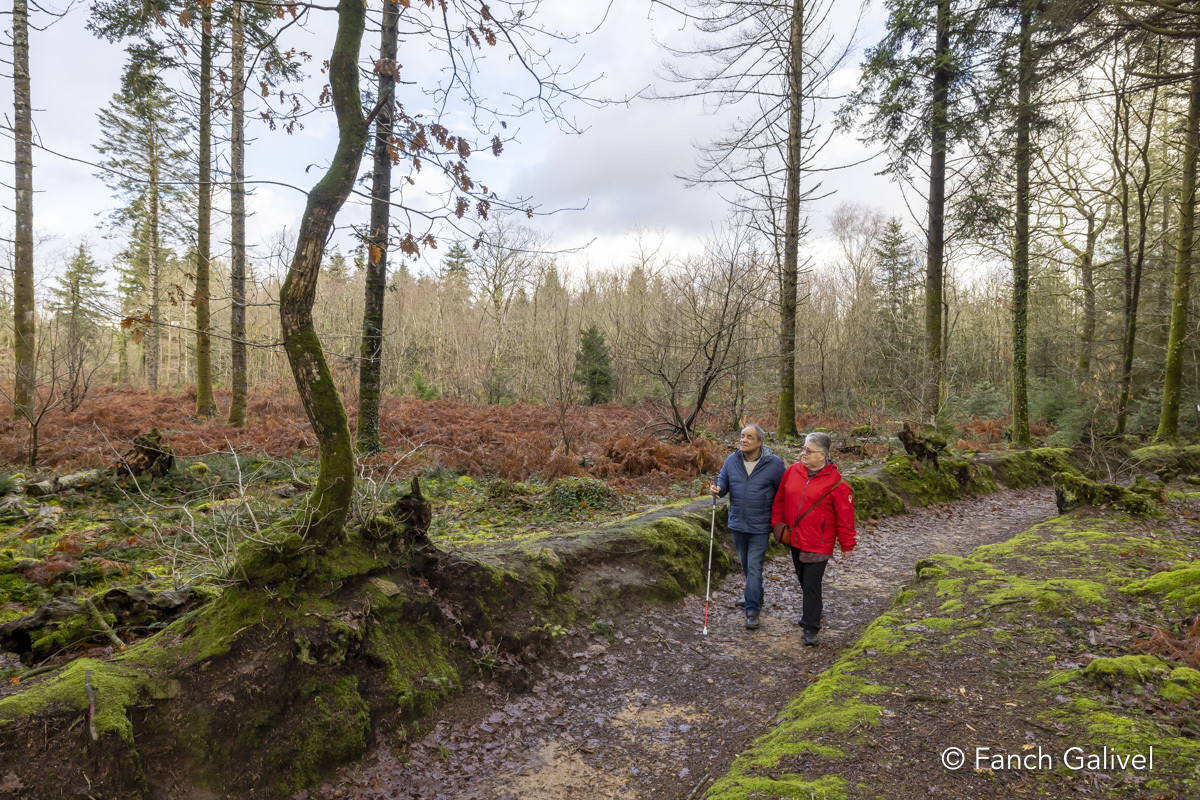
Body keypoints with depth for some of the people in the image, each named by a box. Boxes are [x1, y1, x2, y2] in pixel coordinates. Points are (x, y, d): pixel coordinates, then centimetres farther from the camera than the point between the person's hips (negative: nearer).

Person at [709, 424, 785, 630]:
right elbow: (723, 482, 10)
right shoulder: (732, 460, -2)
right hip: (737, 523, 5)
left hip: (760, 526, -4)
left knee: (754, 566, -5)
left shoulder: (774, 463, -11)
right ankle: (755, 594, 42)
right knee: (745, 564, 20)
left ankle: (752, 610, 4)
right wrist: (717, 489, -15)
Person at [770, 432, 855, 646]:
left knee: (812, 584, -2)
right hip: (794, 539, 5)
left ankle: (810, 627, 10)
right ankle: (812, 610, 41)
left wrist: (847, 545, -5)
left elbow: (845, 515, -8)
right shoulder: (793, 471, -1)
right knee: (803, 580, 19)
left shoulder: (835, 482, -14)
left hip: (818, 543, -5)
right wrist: (777, 522, 13)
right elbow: (780, 499, 12)